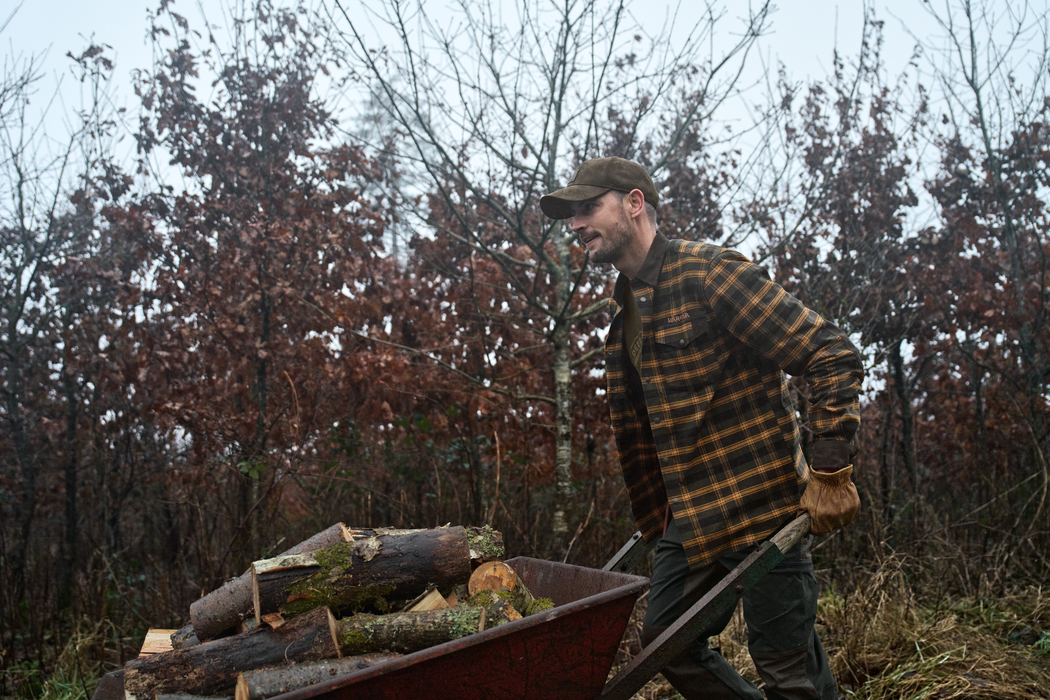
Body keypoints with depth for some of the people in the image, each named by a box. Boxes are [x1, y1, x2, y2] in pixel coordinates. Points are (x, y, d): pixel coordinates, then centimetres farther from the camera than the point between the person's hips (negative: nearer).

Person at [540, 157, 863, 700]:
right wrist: (656, 520, 22)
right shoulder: (623, 318, 13)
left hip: (761, 509, -8)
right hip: (690, 519, 9)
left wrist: (829, 473, -19)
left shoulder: (709, 273, -13)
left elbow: (834, 356, -17)